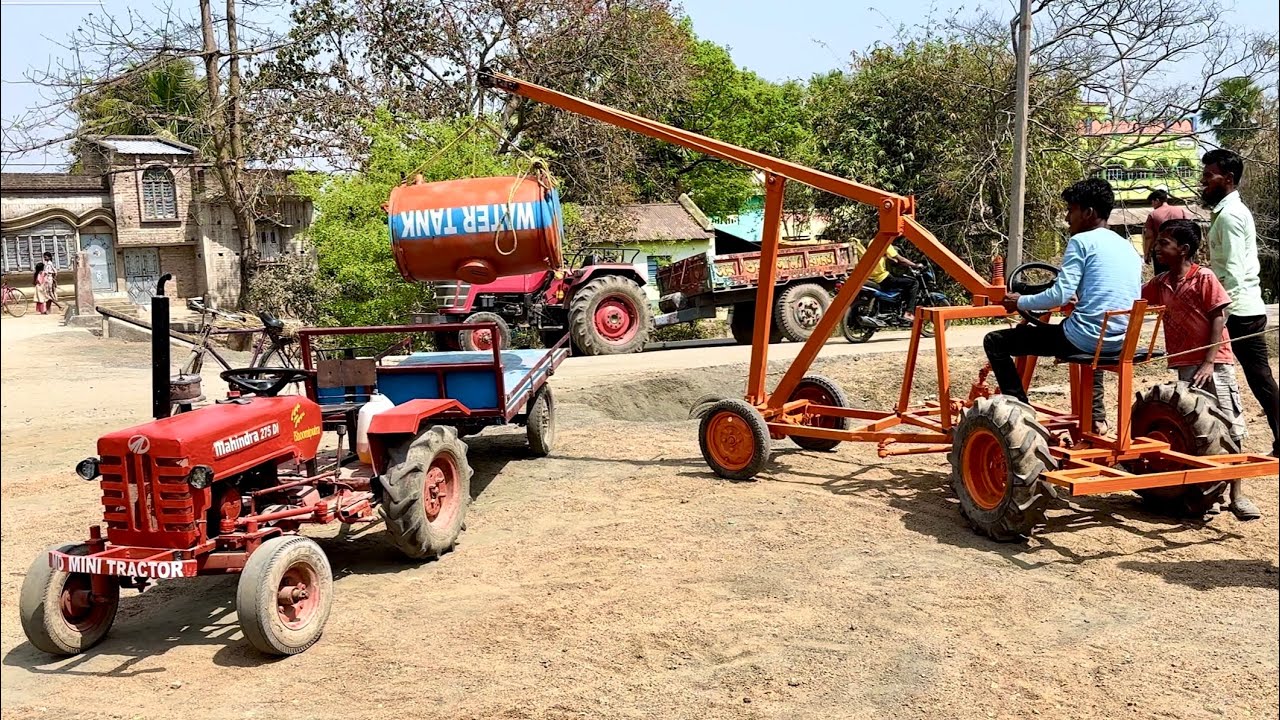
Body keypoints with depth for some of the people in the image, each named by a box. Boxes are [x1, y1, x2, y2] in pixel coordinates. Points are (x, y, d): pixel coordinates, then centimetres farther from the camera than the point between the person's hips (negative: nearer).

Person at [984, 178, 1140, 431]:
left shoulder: (1082, 241, -7)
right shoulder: (1129, 248, 16)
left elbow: (1060, 295, -16)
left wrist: (1019, 302, -1)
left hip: (1083, 338, -8)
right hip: (1119, 342, 8)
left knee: (994, 342, 1)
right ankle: (1095, 416, 34)